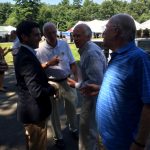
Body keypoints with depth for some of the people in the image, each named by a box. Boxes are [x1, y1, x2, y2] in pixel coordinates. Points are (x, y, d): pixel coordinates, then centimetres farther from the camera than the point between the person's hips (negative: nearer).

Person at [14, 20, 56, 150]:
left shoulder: (25, 54, 6)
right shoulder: (26, 58, -26)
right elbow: (37, 91, -30)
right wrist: (53, 89, -12)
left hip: (32, 110, 10)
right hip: (34, 112, -10)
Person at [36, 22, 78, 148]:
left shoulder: (64, 44, -3)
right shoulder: (40, 49, -11)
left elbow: (72, 63, 3)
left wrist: (76, 78, -6)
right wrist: (49, 63, -24)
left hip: (67, 81, 3)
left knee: (71, 107, 19)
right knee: (54, 111, 13)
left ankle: (73, 129, 45)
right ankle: (58, 136, 34)